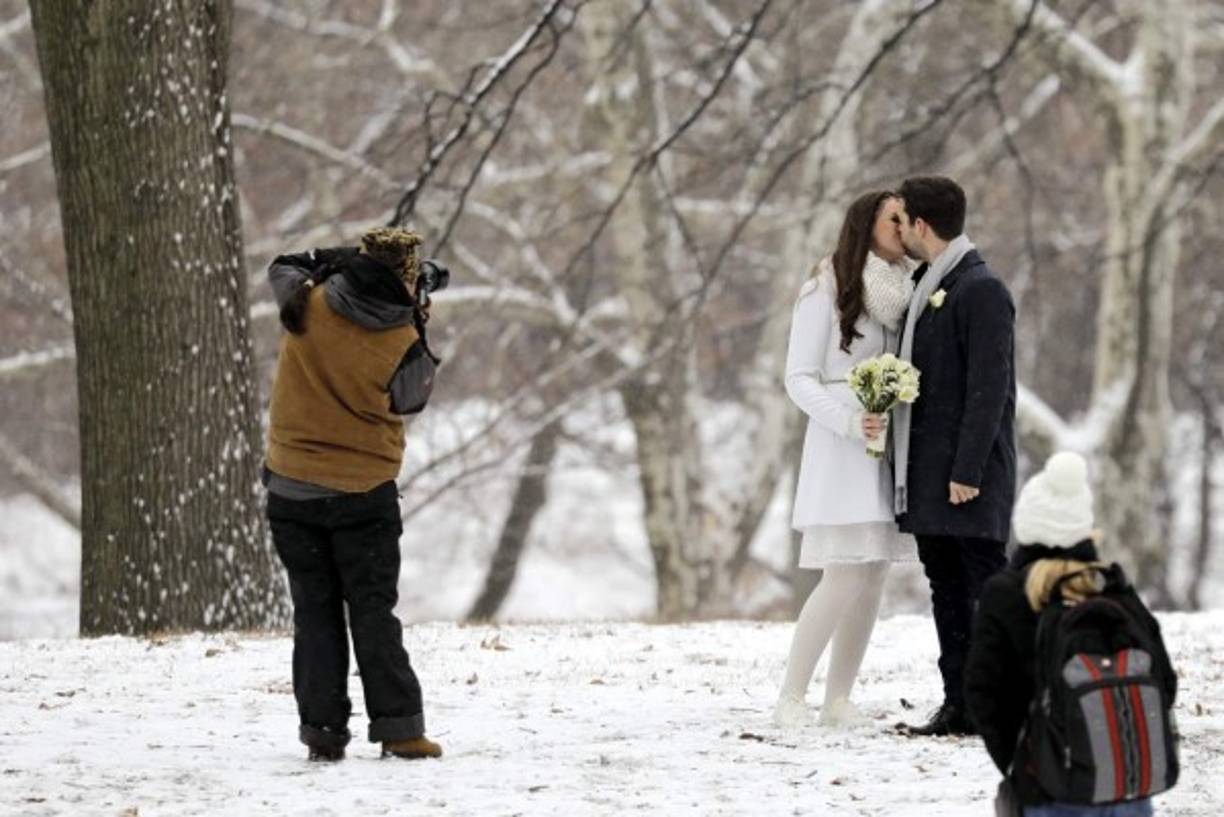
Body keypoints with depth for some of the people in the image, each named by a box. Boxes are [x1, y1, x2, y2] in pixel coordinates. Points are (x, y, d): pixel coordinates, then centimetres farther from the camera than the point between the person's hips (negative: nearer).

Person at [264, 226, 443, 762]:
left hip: (292, 490, 2)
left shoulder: (309, 307, -9)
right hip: (365, 493, -2)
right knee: (373, 612, 5)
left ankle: (323, 732, 5)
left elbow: (282, 270, 13)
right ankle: (398, 727, -1)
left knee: (315, 613, 9)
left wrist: (343, 260, 12)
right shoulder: (400, 340, -15)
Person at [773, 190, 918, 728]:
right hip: (841, 445, -6)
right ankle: (791, 697, -7)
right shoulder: (827, 291, -4)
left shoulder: (905, 293, 13)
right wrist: (849, 422, -19)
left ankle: (838, 699, 7)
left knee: (874, 578, 2)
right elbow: (799, 378, -6)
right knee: (845, 577, -13)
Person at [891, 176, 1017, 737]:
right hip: (926, 473, 9)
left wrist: (968, 470, -20)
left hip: (969, 475, -9)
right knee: (946, 588, 9)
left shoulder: (981, 290, -12)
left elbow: (989, 388, -17)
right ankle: (960, 705, 12)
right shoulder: (925, 287, 17)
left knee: (985, 589, -8)